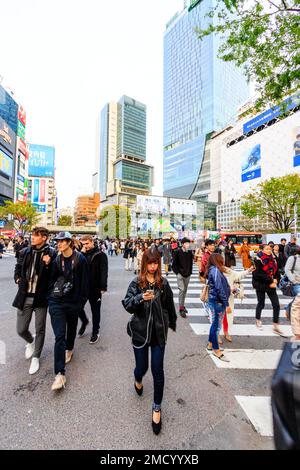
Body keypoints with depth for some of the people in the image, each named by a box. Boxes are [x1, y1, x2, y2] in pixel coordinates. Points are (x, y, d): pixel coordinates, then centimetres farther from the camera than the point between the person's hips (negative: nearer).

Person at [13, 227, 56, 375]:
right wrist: (19, 280, 0)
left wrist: (48, 265, -24)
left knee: (40, 330, 10)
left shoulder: (51, 253, -10)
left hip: (41, 297, -3)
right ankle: (30, 342, 47)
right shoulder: (24, 252, 2)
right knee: (21, 329, 12)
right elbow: (17, 269, 18)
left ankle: (36, 357, 34)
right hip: (24, 297, 3)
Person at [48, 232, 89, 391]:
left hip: (74, 301, -1)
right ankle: (60, 373, 5)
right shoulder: (57, 260, 0)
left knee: (71, 328, 21)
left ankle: (69, 350, 50)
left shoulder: (80, 259, -10)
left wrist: (82, 300, -6)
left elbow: (84, 280, -7)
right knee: (59, 335, -3)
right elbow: (52, 279, 9)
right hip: (57, 301, 1)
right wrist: (51, 294, 2)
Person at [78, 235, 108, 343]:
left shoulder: (100, 255, -8)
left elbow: (103, 272, -13)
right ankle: (84, 321, 41)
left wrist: (103, 287, -21)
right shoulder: (82, 254, 8)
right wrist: (81, 254, -11)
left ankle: (95, 332, 29)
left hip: (95, 288, -4)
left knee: (95, 310, 10)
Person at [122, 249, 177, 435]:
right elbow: (127, 304, -17)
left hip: (159, 331, 1)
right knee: (142, 367, 13)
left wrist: (172, 322, 20)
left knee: (158, 370, 6)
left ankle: (157, 408, 32)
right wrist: (141, 297, -36)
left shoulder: (163, 283, -4)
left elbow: (169, 305, 8)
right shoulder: (136, 282, -9)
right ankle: (138, 380, 52)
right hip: (140, 331, 0)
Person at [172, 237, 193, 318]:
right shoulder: (178, 252, -9)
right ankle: (181, 308, -1)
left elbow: (191, 263, 12)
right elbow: (174, 264, -6)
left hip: (188, 274, 5)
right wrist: (177, 272, -9)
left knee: (185, 290, 14)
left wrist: (190, 272, 6)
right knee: (181, 289, -12)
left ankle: (183, 305, 29)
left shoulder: (190, 252, 3)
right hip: (180, 274, -5)